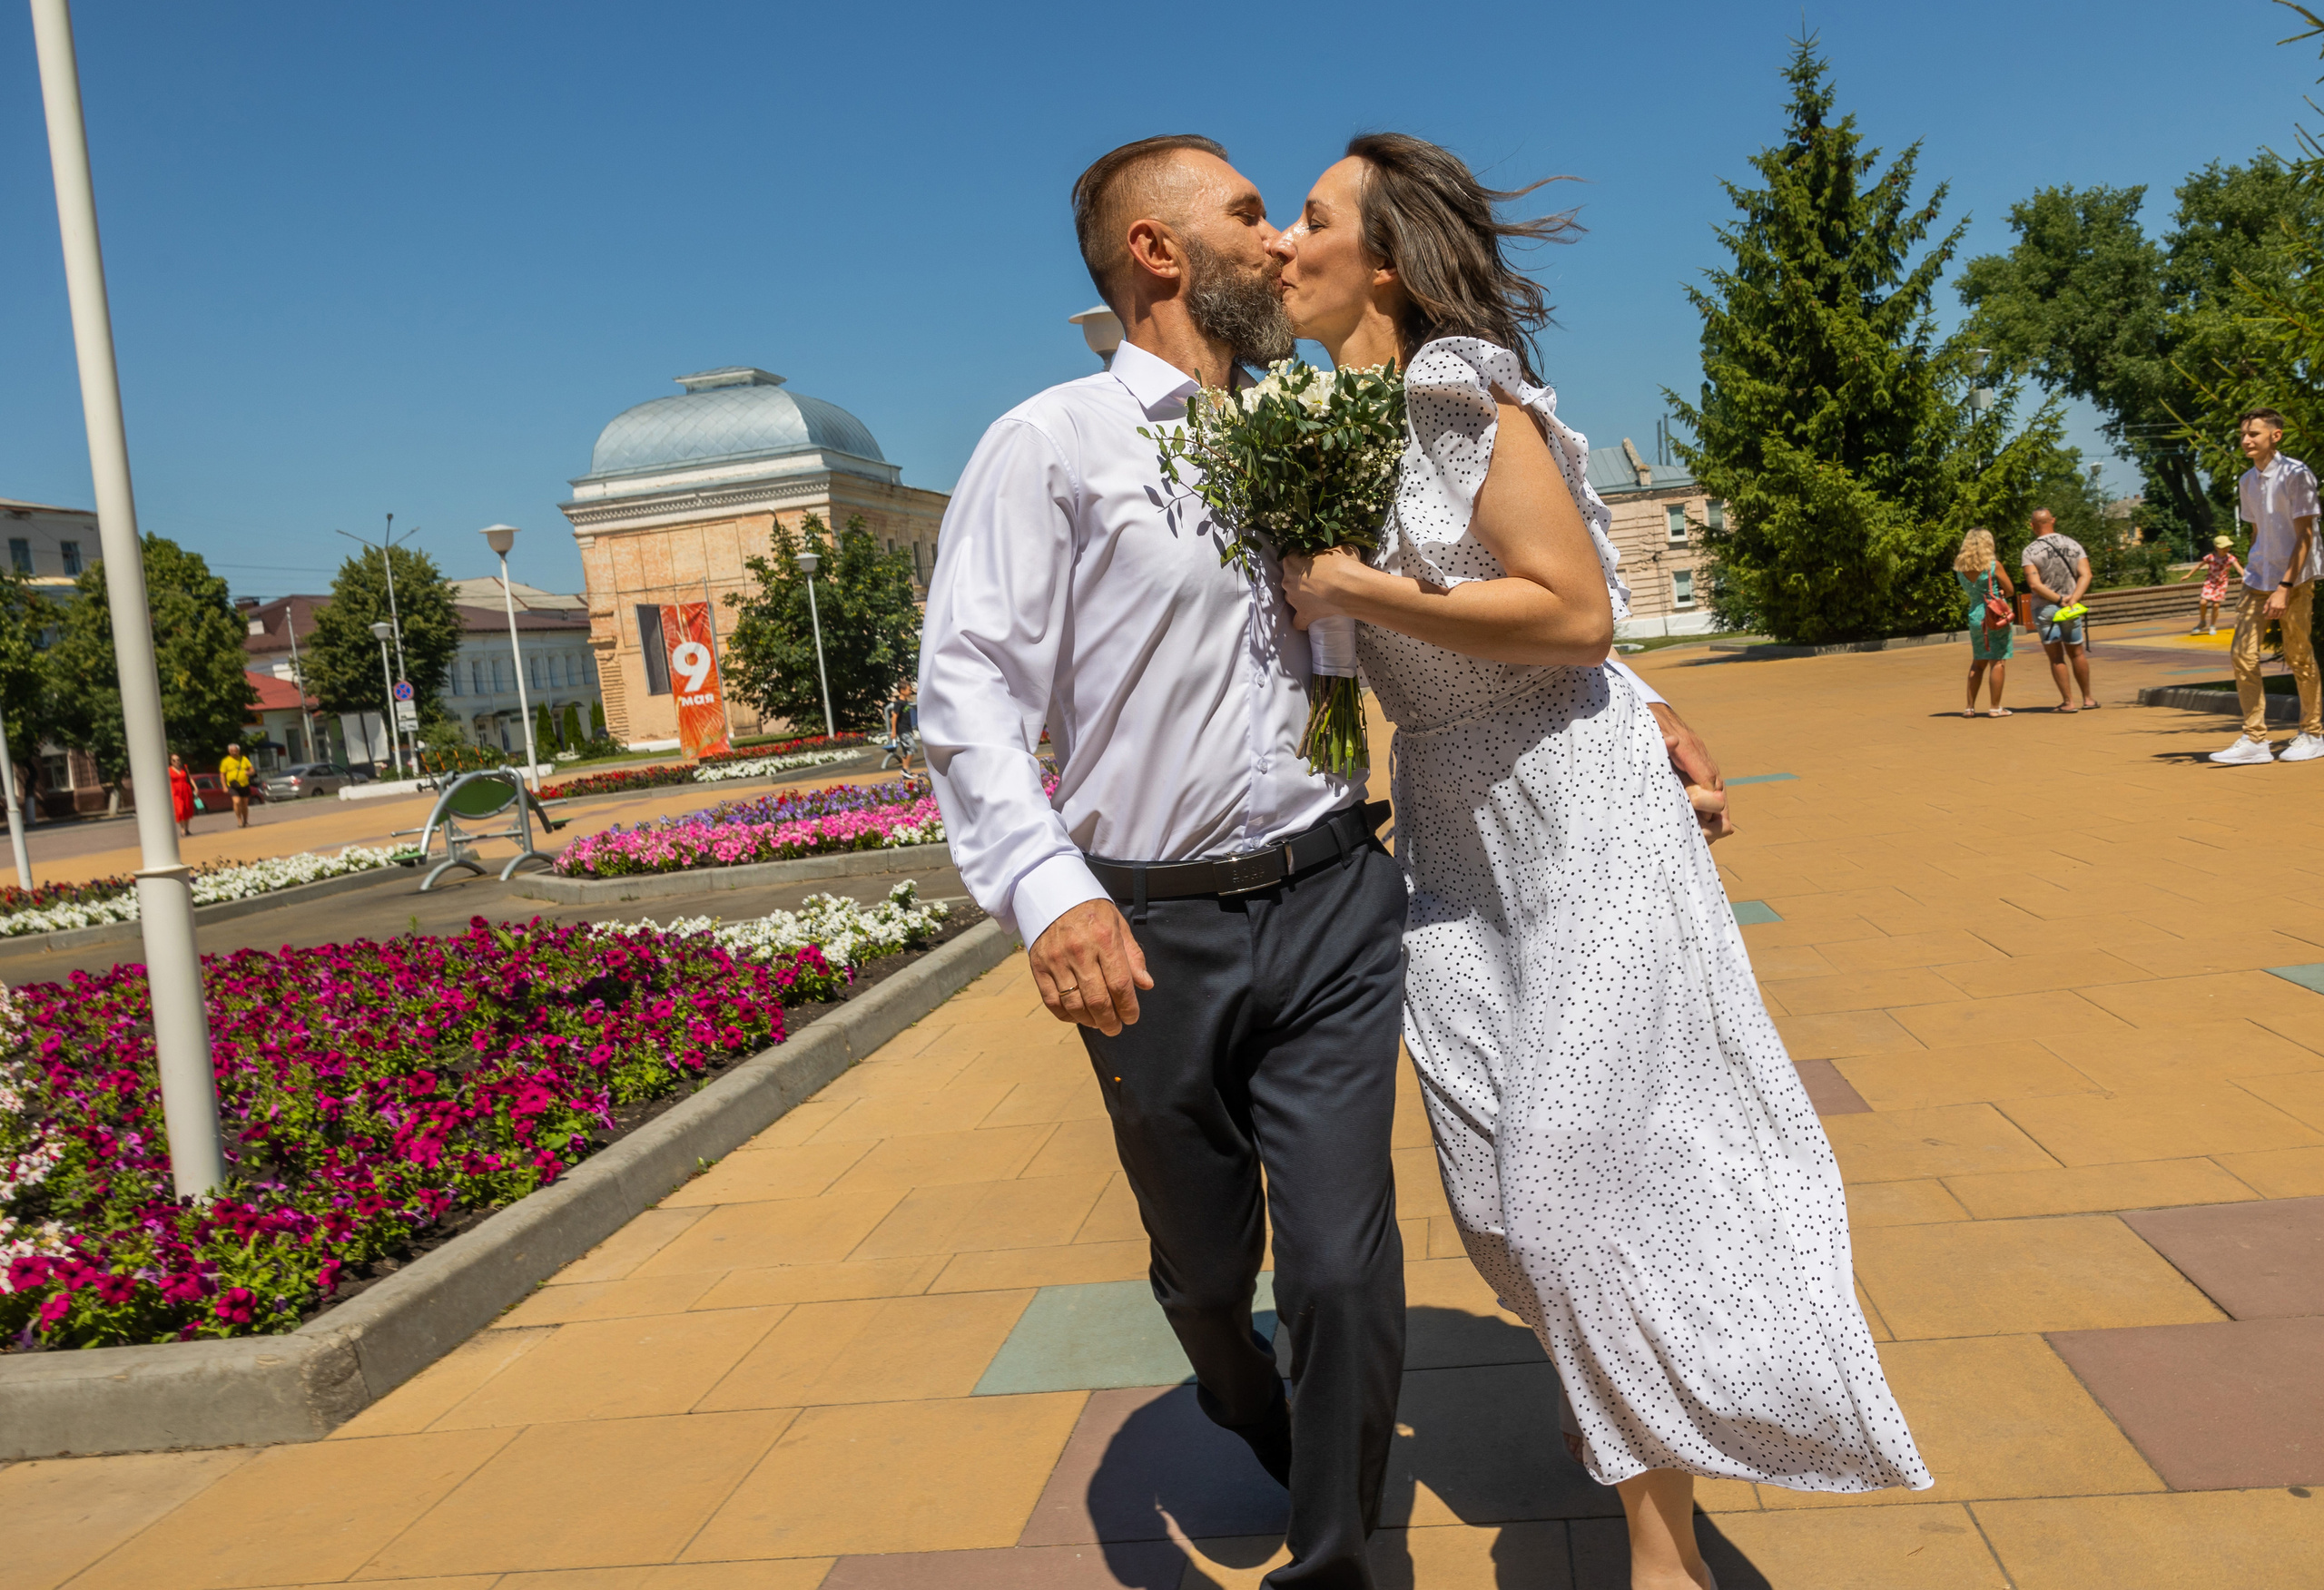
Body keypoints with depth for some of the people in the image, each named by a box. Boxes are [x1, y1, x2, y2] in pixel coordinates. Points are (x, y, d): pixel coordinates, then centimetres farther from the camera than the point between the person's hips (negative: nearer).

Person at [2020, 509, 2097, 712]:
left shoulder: (2031, 550, -9)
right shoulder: (2073, 545, 2)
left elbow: (2034, 584, -19)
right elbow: (2085, 575, -9)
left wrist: (2059, 599, -14)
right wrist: (2072, 598, -16)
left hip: (2044, 609, -3)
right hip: (2071, 609, 3)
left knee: (2056, 657, 3)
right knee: (2077, 653, 16)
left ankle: (2068, 702, 1)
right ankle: (2088, 698, 22)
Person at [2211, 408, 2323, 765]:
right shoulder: (2246, 481, 9)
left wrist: (2285, 587, -19)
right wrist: (2256, 574, 16)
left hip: (2295, 577, -6)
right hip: (2259, 578, 6)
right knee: (2242, 654, -4)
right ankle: (2254, 739, 0)